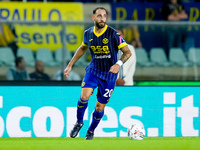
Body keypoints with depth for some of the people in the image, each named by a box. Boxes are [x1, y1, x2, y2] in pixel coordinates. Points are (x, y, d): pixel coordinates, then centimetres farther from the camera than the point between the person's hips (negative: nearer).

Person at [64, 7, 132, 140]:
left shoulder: (113, 34, -14)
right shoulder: (88, 34, -2)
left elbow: (127, 52, -11)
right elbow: (82, 48, 19)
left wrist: (118, 64, -29)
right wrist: (70, 65, 17)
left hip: (109, 74, -2)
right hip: (93, 70, 2)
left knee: (100, 107, 3)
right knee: (84, 96, -21)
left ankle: (91, 130, 29)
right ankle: (79, 122, 5)